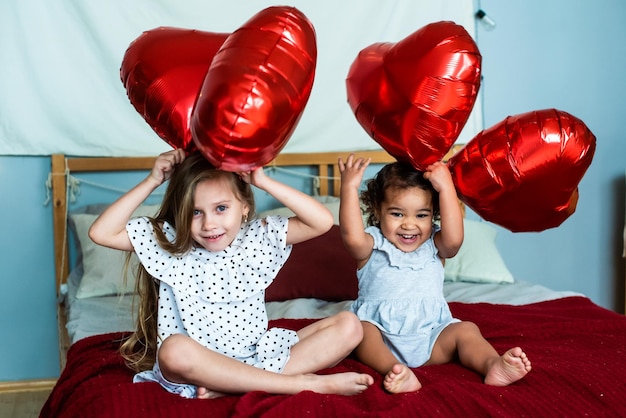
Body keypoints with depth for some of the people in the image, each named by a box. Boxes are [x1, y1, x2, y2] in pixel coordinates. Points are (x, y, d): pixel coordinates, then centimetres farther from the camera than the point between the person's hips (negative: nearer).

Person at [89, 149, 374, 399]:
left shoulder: (258, 236, 1)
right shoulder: (166, 241, -1)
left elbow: (322, 222, -7)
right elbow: (101, 233, -9)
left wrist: (264, 182, -11)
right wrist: (151, 181, -10)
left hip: (260, 353, 3)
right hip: (199, 364, -2)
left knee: (349, 326, -10)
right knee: (175, 350, -39)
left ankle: (230, 387, -27)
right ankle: (307, 384, -31)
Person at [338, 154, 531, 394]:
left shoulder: (434, 246, 6)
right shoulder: (373, 246, 1)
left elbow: (454, 239, -19)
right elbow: (352, 237, -24)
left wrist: (446, 188, -23)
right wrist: (349, 187, -25)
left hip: (430, 340, 2)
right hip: (382, 339, -2)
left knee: (466, 330, -18)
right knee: (361, 329, -30)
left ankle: (493, 365, -41)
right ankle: (394, 370, -52)